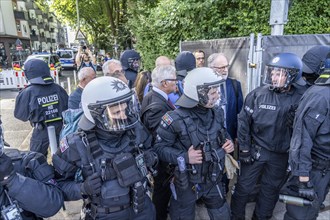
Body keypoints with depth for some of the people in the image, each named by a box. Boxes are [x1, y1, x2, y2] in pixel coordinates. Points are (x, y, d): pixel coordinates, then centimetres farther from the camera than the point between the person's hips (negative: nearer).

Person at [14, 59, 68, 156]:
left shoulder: (28, 92, -15)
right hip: (60, 128, 3)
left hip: (42, 130, -3)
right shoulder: (58, 88, -7)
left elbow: (19, 114, -4)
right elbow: (68, 107, -2)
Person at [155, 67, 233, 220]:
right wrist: (184, 157, -28)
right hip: (186, 184, -5)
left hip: (213, 181, 5)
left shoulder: (216, 114, -4)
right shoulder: (176, 119, -24)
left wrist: (229, 143, -6)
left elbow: (223, 135, 14)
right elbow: (159, 147, -20)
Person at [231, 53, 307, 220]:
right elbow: (244, 121, -6)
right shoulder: (258, 94, -10)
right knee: (244, 186, 10)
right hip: (255, 150, -1)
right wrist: (244, 148, -6)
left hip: (281, 155, 1)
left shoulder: (301, 98, -8)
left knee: (271, 189, 19)